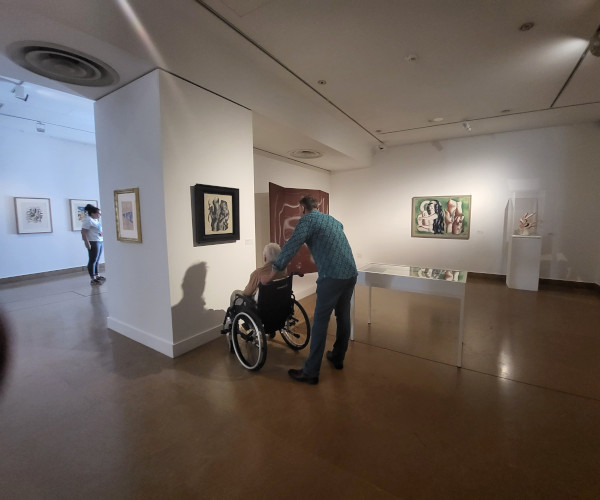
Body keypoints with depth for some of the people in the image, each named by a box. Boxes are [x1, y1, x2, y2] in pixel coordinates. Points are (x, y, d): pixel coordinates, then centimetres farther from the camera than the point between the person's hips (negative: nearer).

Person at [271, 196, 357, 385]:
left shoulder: (307, 220, -1)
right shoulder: (333, 220, 22)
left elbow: (290, 247, -11)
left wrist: (272, 272, -3)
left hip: (332, 277, -8)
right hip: (351, 273, 8)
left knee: (320, 322, 0)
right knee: (343, 317, 19)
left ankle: (311, 372, 9)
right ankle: (338, 358, 36)